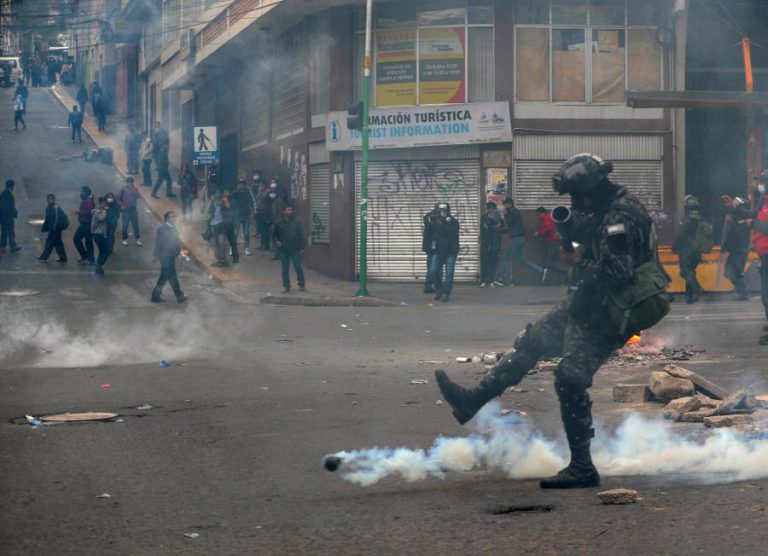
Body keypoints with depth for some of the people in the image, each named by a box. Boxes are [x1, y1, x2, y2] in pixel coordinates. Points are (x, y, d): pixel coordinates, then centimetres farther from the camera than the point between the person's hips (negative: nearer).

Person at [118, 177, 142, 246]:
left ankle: (137, 239, 8)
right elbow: (118, 197, -3)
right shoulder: (123, 189, -6)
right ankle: (124, 239, 18)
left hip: (133, 209, 2)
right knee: (125, 225, 6)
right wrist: (121, 205, -9)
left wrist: (135, 189, -18)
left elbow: (139, 196, -9)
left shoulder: (134, 188, 3)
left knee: (135, 225, 3)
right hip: (126, 209, -2)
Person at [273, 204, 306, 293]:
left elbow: (301, 235, 3)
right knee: (285, 269, 6)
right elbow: (274, 235, 13)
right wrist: (276, 241, -6)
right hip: (284, 250, 1)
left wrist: (301, 247, -2)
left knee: (298, 267, -3)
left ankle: (302, 285, 7)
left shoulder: (296, 223, 1)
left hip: (295, 250, -1)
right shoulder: (279, 224, 1)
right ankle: (286, 286, 13)